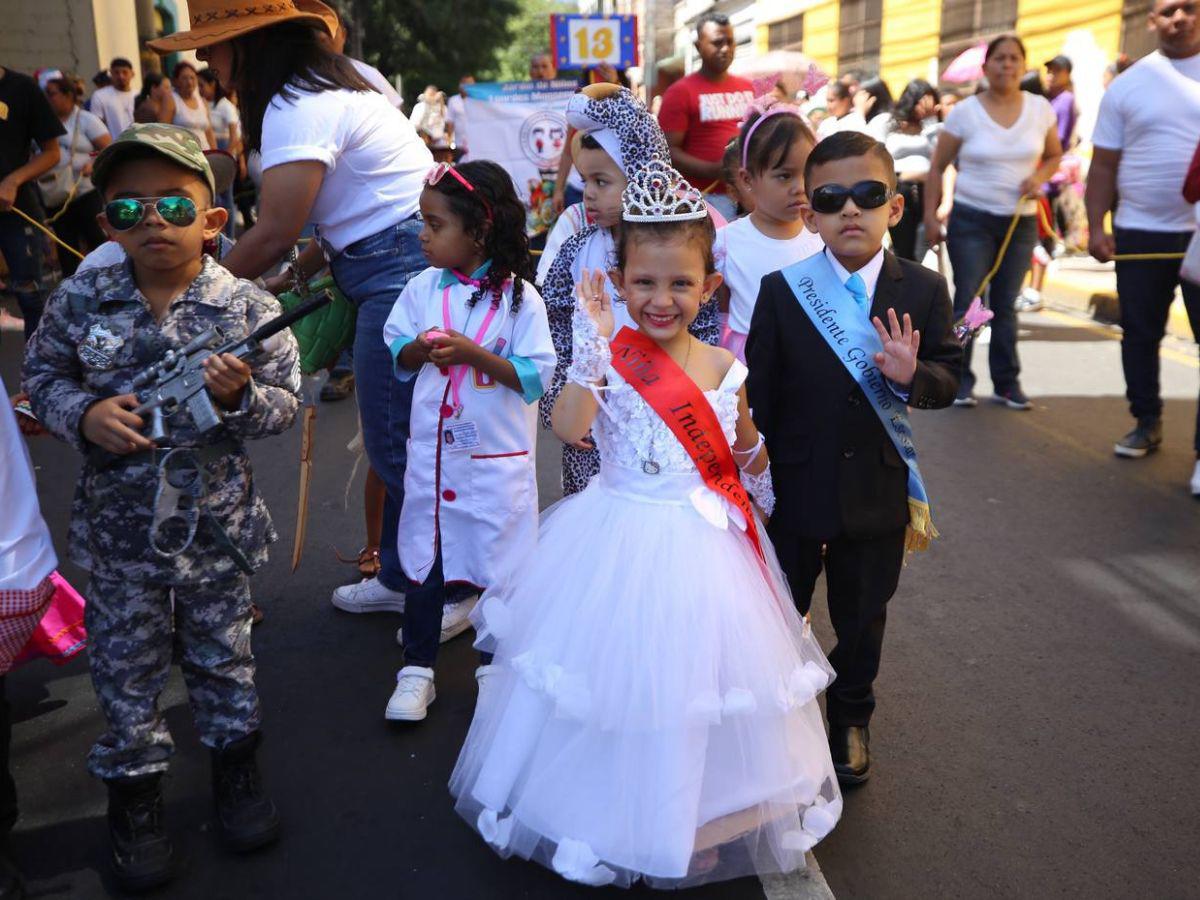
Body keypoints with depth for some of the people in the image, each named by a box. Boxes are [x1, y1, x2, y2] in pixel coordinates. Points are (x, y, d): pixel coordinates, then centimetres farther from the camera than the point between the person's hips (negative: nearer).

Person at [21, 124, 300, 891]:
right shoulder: (80, 302, -6)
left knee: (223, 653, 17)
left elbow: (286, 403, -5)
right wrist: (82, 415, -13)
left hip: (217, 525, -1)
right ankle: (135, 789, 35)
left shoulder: (248, 307, -10)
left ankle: (236, 763, 41)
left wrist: (241, 397, -26)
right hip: (118, 526, 1)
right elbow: (42, 374, 7)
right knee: (126, 664, 14)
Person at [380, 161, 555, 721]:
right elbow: (396, 355, 9)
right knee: (424, 560, 11)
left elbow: (538, 376, -14)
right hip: (431, 452, 4)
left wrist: (475, 354, -24)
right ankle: (417, 669, 25)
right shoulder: (423, 288, 1)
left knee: (495, 561, 10)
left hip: (497, 460, -3)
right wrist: (420, 349, -13)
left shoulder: (518, 296, -11)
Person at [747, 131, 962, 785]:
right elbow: (757, 391, -5)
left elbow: (950, 377, -1)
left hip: (878, 492, 1)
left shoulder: (924, 290, -5)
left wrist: (913, 375, -24)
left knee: (862, 615, 19)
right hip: (795, 485, -1)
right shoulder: (781, 290, -8)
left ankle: (851, 716, 44)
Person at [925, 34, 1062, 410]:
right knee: (967, 301, -3)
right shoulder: (964, 112, -5)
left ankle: (1007, 382, 16)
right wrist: (930, 215, -5)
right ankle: (960, 380, 8)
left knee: (1006, 304, 8)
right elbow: (937, 167, 0)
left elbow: (1055, 156, 14)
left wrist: (1039, 176, -7)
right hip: (971, 219, -2)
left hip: (1021, 221, 3)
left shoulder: (1040, 109, 2)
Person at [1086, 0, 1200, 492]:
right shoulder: (1127, 85, 6)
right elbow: (1104, 164, 5)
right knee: (1139, 334, 10)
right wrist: (1096, 226, -5)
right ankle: (1147, 423, 28)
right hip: (1139, 230, 1)